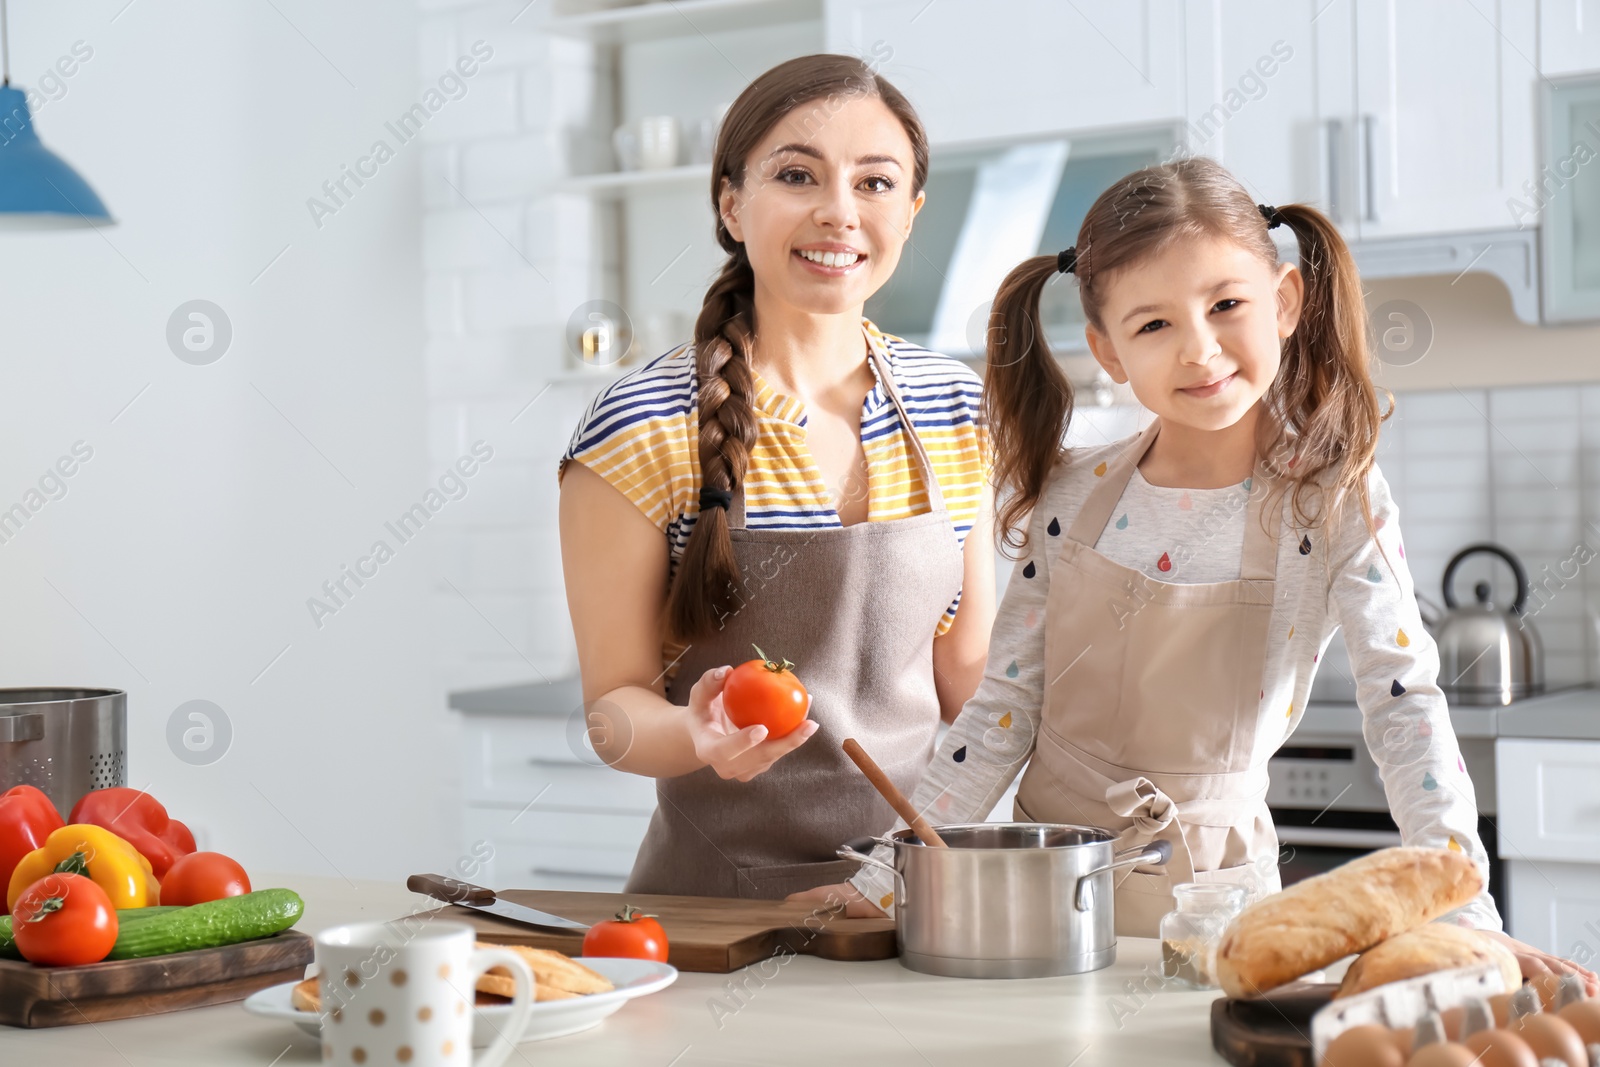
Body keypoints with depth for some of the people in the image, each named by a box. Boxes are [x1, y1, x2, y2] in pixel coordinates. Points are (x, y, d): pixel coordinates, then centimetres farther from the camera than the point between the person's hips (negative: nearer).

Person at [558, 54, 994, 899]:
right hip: (717, 890, -4)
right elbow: (614, 704, -4)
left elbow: (968, 676, 13)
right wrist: (698, 734, -23)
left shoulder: (956, 409, 6)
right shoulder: (639, 430, -8)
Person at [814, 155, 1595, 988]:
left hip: (1212, 888, -1)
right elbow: (1002, 711, 1)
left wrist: (1465, 918, -18)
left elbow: (1404, 706, -9)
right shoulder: (1074, 497, -3)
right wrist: (881, 881, -4)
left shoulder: (1334, 505, -8)